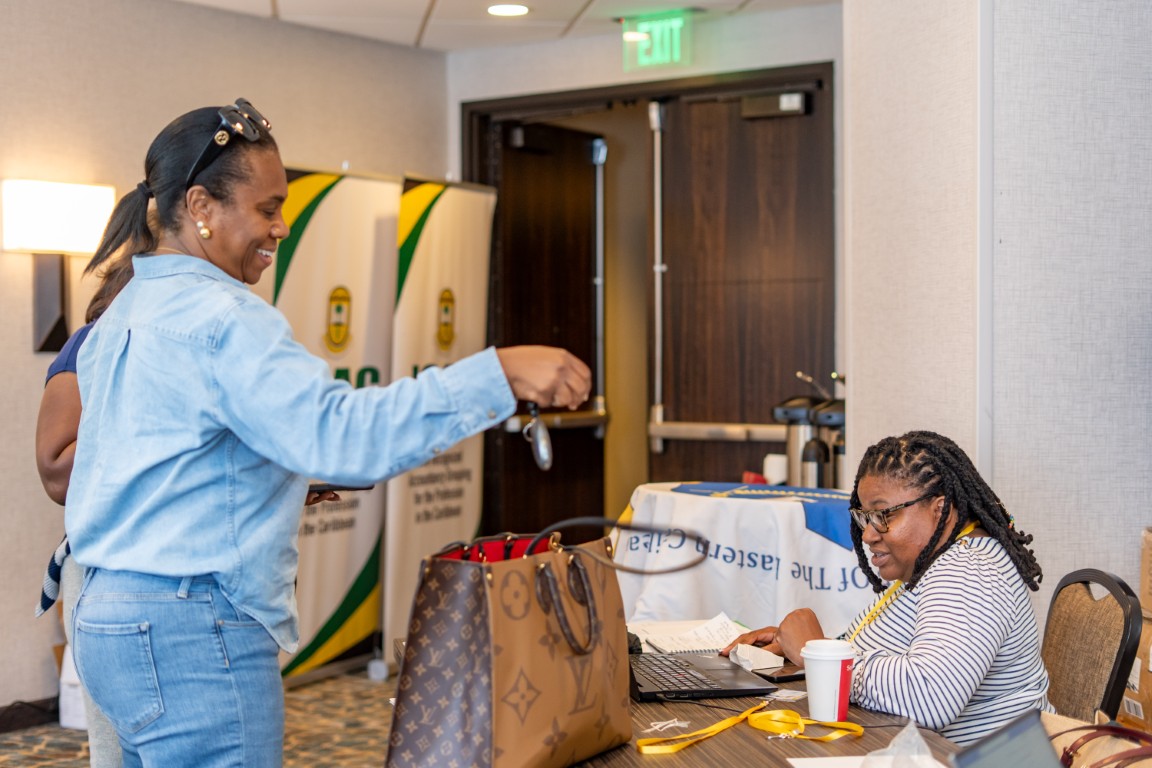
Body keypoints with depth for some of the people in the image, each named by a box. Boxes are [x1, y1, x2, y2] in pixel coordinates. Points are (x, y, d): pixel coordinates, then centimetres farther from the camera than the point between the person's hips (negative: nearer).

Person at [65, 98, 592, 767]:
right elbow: (341, 432, -31)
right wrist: (502, 373, -33)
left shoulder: (125, 314, 15)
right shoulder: (218, 318, -17)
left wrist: (271, 484, 23)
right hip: (193, 634, -10)